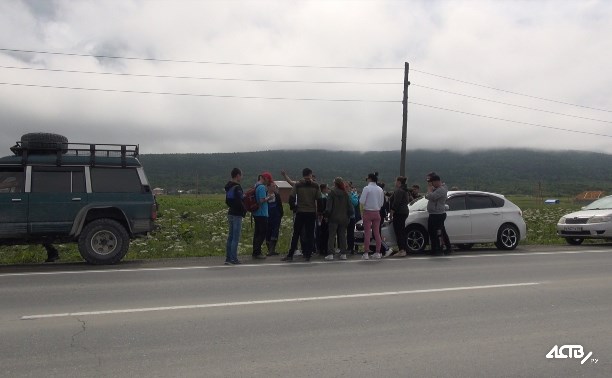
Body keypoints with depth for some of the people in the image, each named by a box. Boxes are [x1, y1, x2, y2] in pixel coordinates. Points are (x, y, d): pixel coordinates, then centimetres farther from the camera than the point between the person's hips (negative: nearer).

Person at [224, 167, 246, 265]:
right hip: (237, 214, -9)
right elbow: (239, 201, -22)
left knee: (230, 237, 13)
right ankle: (233, 259, -4)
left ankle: (228, 258, 16)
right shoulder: (237, 187, -16)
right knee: (235, 238, -5)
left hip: (230, 213, 9)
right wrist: (244, 210, -8)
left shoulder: (228, 187, 13)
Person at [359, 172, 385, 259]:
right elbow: (382, 203, 10)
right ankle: (377, 253, 12)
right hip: (377, 213, 5)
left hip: (368, 212, -5)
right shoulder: (380, 189, 6)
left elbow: (362, 201, -15)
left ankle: (366, 253, -4)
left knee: (367, 233, -3)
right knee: (377, 233, 9)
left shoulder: (366, 188, -11)